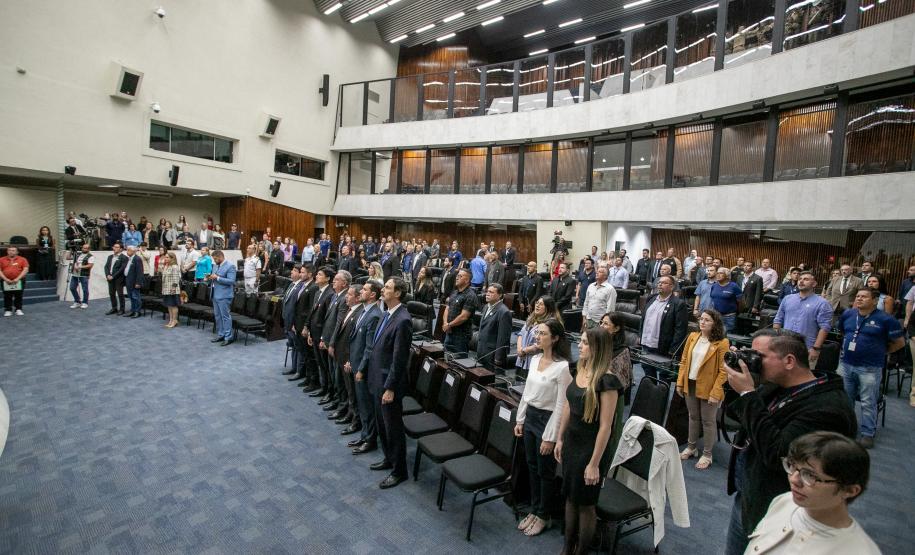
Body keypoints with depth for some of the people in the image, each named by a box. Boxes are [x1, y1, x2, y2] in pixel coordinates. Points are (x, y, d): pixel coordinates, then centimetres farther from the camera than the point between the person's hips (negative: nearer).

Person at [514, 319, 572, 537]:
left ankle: (543, 516, 31)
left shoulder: (563, 367, -21)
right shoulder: (535, 359, 1)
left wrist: (550, 437, -16)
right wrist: (520, 419, 12)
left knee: (545, 471, 11)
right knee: (532, 467, 19)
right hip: (530, 416, 7)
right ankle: (534, 510, 38)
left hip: (547, 419, -7)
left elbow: (561, 405, -18)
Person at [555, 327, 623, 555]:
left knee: (585, 503, 12)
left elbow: (605, 426, -21)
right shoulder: (580, 371, 0)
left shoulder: (606, 381, -22)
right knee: (570, 497, 20)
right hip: (572, 442, 7)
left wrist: (594, 463, -18)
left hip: (592, 447, -7)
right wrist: (560, 439, 13)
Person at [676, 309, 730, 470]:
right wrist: (680, 382, 4)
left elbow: (723, 371, -14)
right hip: (690, 384, 5)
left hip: (708, 388, -5)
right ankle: (691, 447, 35)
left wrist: (715, 393, -17)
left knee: (708, 421, 10)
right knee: (693, 417, 19)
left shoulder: (722, 343, -13)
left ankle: (707, 455, 25)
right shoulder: (692, 337, 1)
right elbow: (684, 361, 6)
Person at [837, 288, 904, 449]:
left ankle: (868, 433, 16)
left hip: (870, 368, -4)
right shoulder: (847, 314, 2)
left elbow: (900, 342, -1)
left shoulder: (886, 319, -11)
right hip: (845, 364, 5)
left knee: (868, 403, 4)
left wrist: (881, 352, 3)